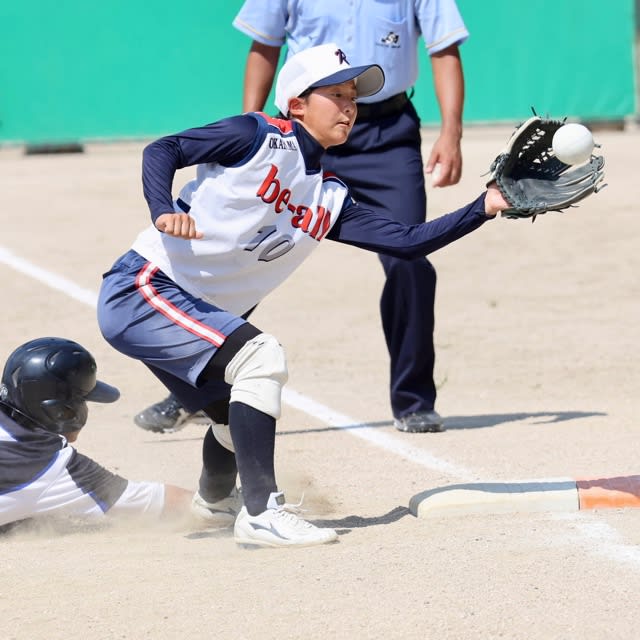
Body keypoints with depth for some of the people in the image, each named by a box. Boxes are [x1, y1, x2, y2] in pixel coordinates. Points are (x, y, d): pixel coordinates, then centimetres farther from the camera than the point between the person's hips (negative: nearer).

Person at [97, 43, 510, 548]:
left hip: (194, 316, 9)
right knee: (263, 357, -24)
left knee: (240, 420, 22)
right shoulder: (260, 138, -8)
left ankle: (212, 502, 54)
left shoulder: (329, 200, 10)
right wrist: (164, 212, -31)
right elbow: (162, 151, -13)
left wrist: (484, 207, -3)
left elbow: (408, 242, 5)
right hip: (140, 291, -9)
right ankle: (261, 515, -23)